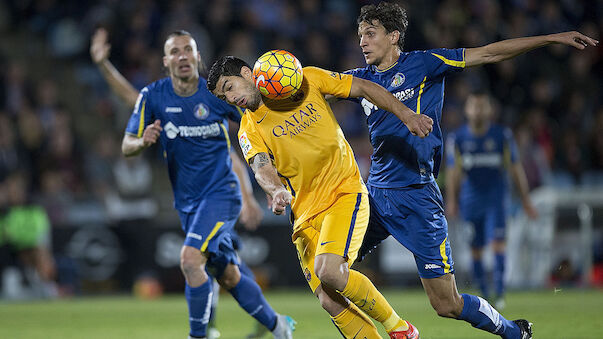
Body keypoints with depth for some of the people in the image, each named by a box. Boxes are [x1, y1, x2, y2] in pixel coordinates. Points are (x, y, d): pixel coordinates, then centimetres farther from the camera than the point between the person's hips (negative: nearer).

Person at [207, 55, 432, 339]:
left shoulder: (307, 80, 3)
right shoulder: (250, 130, 5)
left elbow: (364, 88, 9)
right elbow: (262, 168, -13)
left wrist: (407, 116, -2)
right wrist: (277, 190, -36)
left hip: (345, 193, -3)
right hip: (305, 214, 3)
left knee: (329, 270, -26)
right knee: (329, 301, -13)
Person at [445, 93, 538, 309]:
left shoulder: (502, 136, -1)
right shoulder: (457, 139, 1)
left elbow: (515, 169, 3)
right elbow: (453, 171, 0)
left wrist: (526, 200, 3)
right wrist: (452, 201, -11)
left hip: (495, 197, -1)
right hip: (470, 198, 2)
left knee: (497, 242, -17)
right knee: (475, 250, 2)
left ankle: (500, 293, -18)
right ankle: (483, 295, 13)